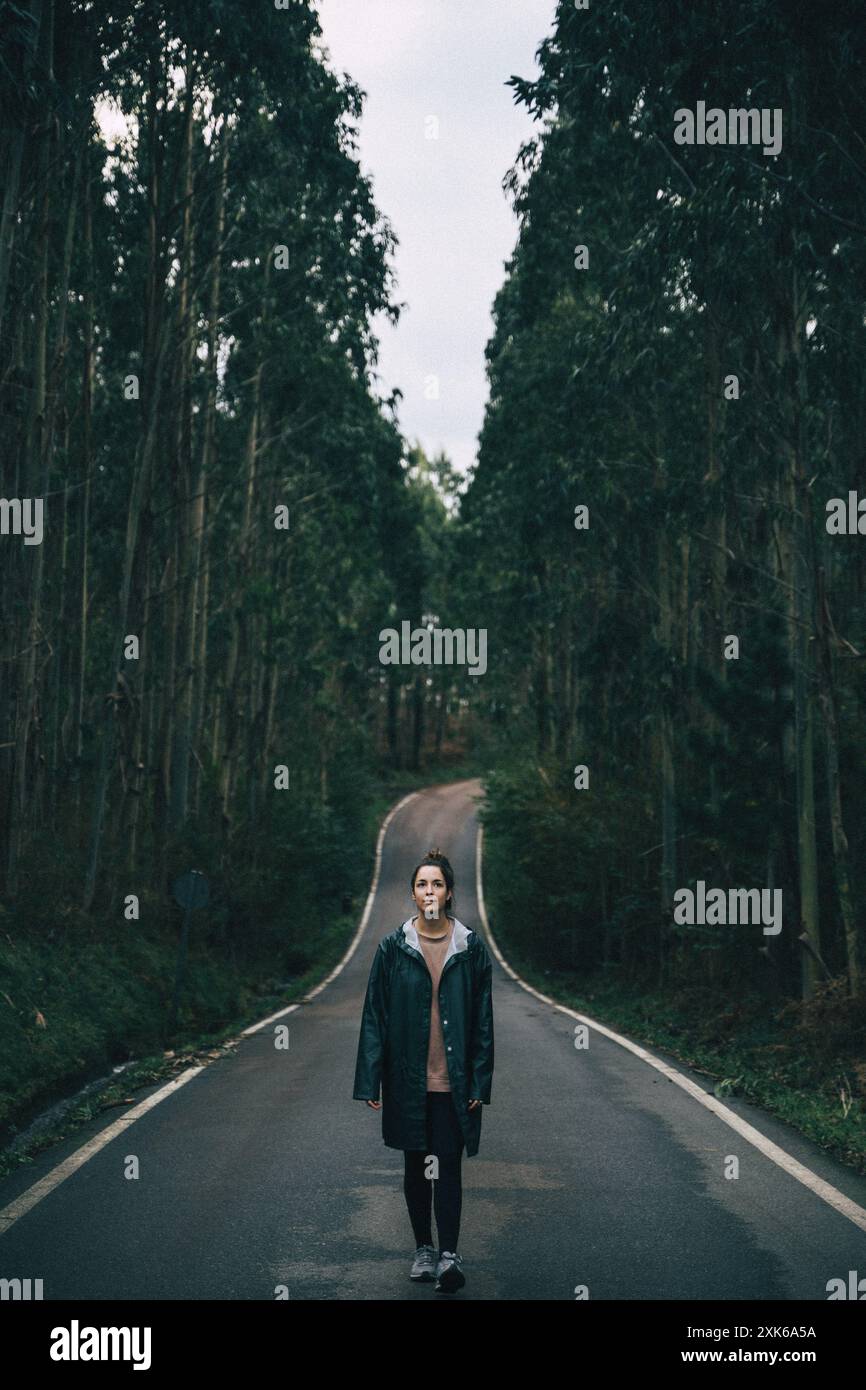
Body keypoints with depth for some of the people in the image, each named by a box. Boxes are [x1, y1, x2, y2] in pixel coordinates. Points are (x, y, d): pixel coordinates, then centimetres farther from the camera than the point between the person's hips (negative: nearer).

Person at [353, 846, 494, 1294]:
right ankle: (423, 1248, 24)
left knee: (449, 1166, -4)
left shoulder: (471, 948, 0)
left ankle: (449, 1255, -4)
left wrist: (480, 1082, -3)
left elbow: (482, 1021, 2)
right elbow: (374, 1017, 1)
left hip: (454, 1081, -1)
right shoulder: (392, 948, -1)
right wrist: (370, 1083, -3)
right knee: (415, 1164, 12)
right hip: (408, 1078, 1)